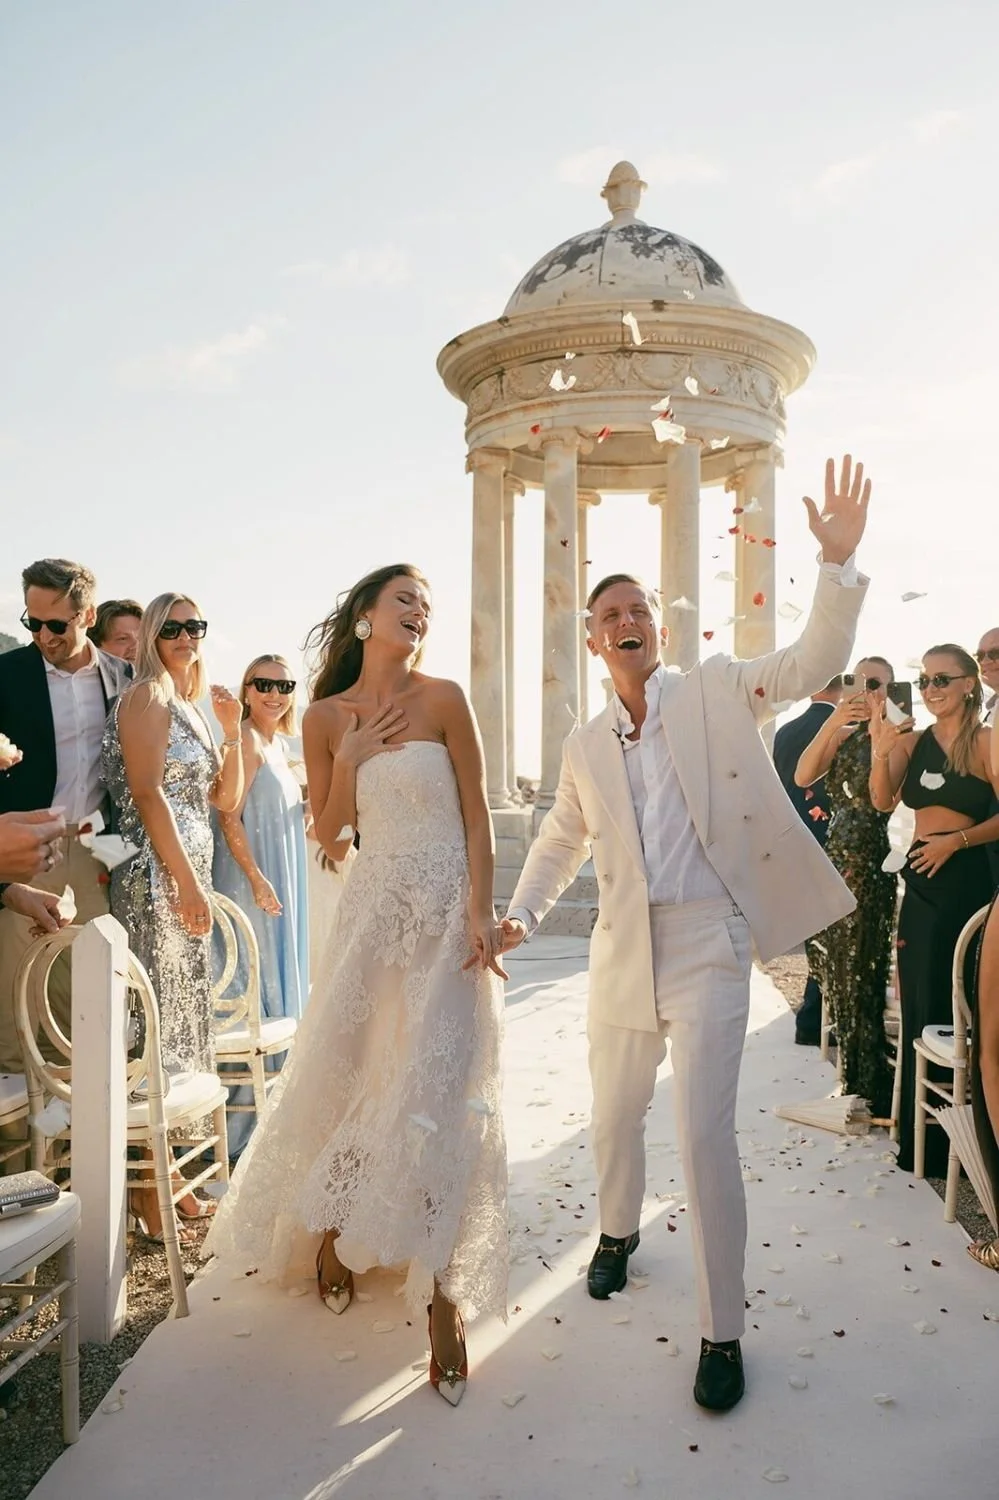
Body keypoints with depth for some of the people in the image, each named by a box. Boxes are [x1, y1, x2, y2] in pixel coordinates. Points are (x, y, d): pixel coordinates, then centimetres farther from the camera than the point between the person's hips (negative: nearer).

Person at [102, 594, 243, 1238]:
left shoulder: (193, 707, 19)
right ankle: (152, 1194, 3)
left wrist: (234, 728, 7)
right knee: (157, 1023, -6)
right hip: (157, 877, -9)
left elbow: (227, 800, 17)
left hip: (188, 876, 9)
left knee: (184, 1018, 11)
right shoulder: (147, 697, -6)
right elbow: (147, 794, -15)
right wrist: (188, 883, -18)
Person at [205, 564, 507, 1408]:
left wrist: (481, 913, -12)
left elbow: (477, 813, -4)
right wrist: (352, 757, -8)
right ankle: (335, 1235, 37)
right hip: (373, 904, 3)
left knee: (438, 1086, -5)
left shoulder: (443, 699, -4)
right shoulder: (327, 717, 4)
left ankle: (443, 1290, 8)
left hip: (444, 905, -3)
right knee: (343, 1068, 10)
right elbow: (327, 833, 6)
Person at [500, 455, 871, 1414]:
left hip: (708, 942, -4)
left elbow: (813, 664, -11)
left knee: (705, 1134, -8)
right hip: (624, 950, 5)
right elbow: (559, 840, 21)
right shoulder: (585, 747, 10)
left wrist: (838, 561, -23)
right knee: (615, 1114, 18)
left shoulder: (717, 691, 0)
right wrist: (522, 914, 9)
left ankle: (722, 1333, 10)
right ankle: (618, 1231, 48)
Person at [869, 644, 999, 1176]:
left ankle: (956, 1141, 14)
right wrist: (880, 751, -20)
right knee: (919, 1005, 12)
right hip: (920, 879, 5)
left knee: (957, 1008, 0)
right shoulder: (911, 741, 7)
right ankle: (920, 1136, 26)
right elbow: (883, 801, -6)